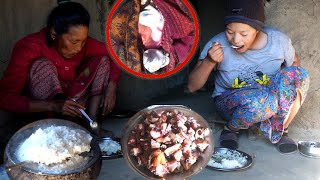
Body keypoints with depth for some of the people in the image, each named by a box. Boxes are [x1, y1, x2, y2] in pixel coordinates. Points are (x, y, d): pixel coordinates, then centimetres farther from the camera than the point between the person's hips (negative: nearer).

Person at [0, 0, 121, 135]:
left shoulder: (84, 44, -14)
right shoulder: (29, 48, -26)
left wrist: (111, 88, -22)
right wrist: (53, 106, -41)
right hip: (42, 112, -4)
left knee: (102, 60, -9)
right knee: (43, 66, -29)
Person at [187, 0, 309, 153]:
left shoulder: (279, 40, -13)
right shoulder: (218, 45, -18)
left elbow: (294, 63, 9)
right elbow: (192, 86, -14)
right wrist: (209, 61, -33)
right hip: (230, 103, -3)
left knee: (297, 74, -26)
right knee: (263, 101, -38)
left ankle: (279, 130, -7)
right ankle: (231, 129, -5)